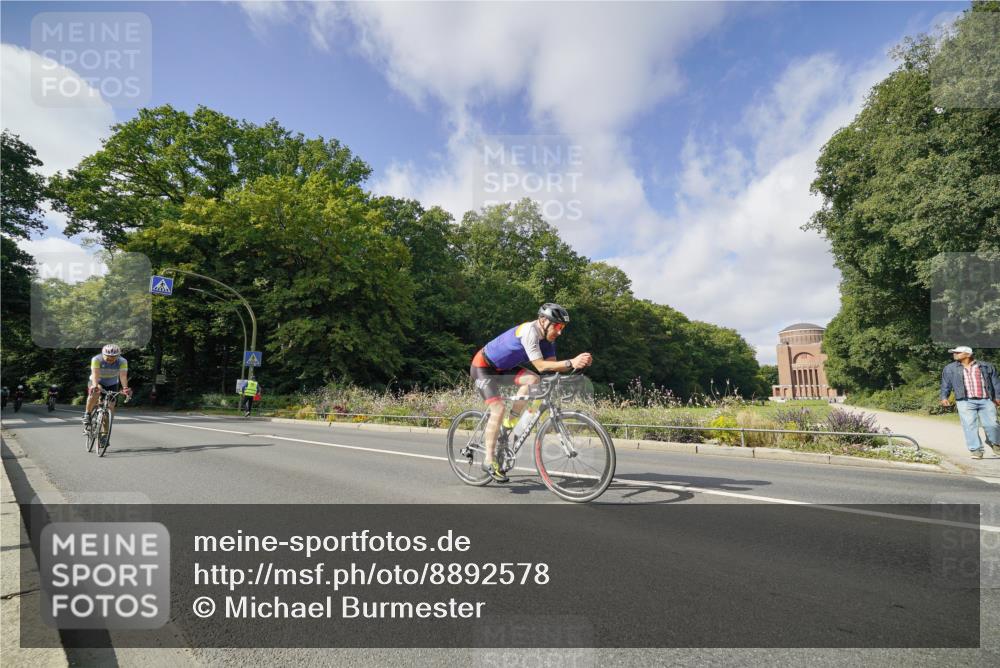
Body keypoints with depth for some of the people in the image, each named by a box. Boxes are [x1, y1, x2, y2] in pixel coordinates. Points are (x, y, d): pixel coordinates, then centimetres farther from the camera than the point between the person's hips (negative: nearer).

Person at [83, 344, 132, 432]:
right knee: (95, 392, -36)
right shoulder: (96, 359, -25)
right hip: (97, 383, -2)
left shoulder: (122, 362, -22)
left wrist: (125, 388, -52)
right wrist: (95, 386, -56)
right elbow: (95, 374, -38)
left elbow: (123, 376, -34)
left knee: (110, 408, -6)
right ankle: (87, 415, -16)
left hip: (112, 385, 2)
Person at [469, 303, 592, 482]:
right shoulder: (529, 331, -30)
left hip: (502, 367, 8)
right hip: (482, 367, -8)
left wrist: (577, 363, -26)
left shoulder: (547, 335, -4)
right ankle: (489, 460, -8)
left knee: (533, 380, -14)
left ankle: (510, 422, 1)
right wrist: (571, 363, -43)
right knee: (498, 409, -18)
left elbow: (552, 364, -10)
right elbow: (540, 366, -34)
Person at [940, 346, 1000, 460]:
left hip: (986, 401, 0)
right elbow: (946, 385, 11)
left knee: (991, 425, -2)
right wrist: (944, 397, -1)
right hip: (965, 402, 0)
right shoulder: (950, 369, 12)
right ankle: (976, 450, -1)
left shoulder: (987, 366, 12)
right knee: (970, 426, -7)